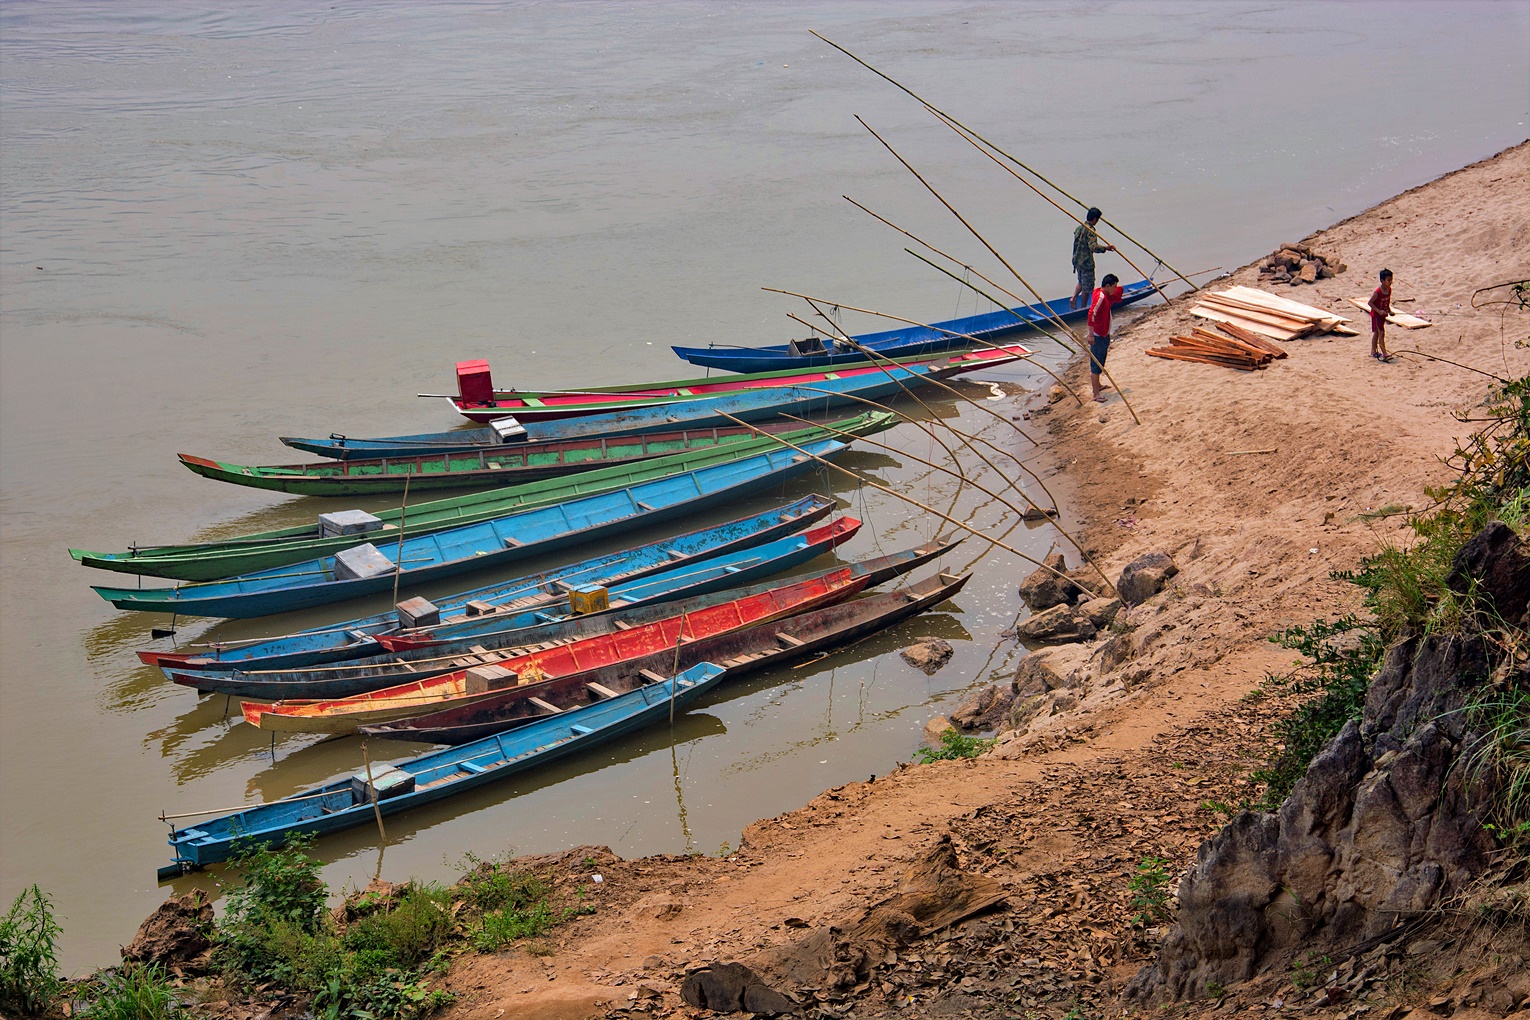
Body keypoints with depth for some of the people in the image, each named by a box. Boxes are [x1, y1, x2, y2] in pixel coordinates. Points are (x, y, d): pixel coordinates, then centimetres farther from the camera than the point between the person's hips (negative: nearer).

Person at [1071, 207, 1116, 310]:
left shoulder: (1079, 228, 8)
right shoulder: (1090, 231, -19)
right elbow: (1093, 247, -33)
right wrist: (1105, 248, -44)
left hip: (1077, 260, 8)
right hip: (1086, 263, -8)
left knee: (1081, 282, 24)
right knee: (1087, 286, 5)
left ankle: (1073, 298, 6)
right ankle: (1083, 308, 12)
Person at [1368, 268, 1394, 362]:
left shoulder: (1389, 290, -2)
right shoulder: (1378, 292, -25)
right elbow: (1370, 302, -20)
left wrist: (1389, 309, 2)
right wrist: (1379, 311, -26)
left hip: (1383, 314, 8)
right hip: (1376, 315, -8)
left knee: (1376, 333, 16)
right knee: (1381, 333, -9)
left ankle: (1373, 351, 26)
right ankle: (1384, 354, -9)